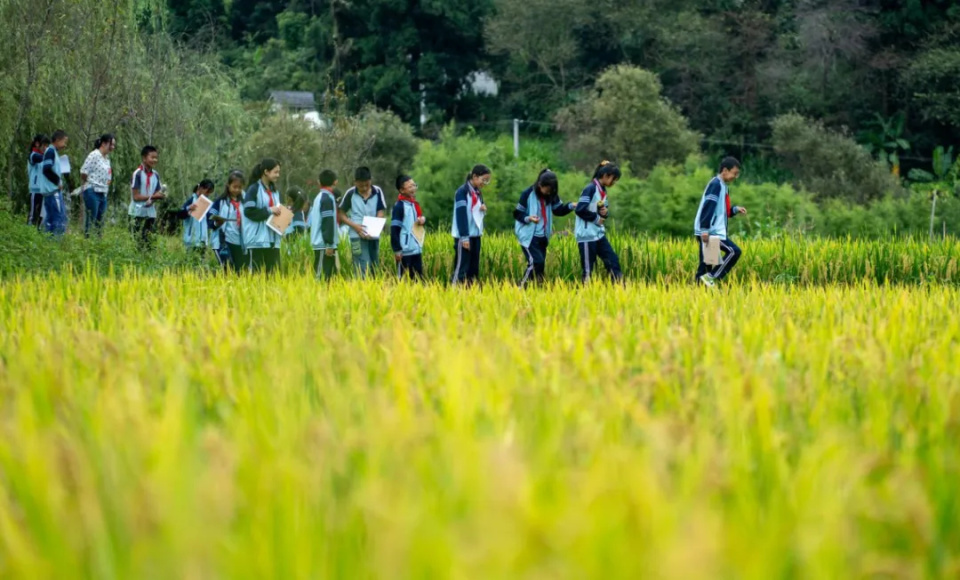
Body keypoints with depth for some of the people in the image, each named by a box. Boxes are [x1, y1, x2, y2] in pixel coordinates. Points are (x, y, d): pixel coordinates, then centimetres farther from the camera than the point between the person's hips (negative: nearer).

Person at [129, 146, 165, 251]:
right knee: (139, 241, -4)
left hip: (151, 213, 5)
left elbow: (157, 194, 9)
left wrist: (153, 200, -15)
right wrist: (153, 196, -18)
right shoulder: (138, 174, -10)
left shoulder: (156, 175, 6)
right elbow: (136, 196, -13)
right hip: (139, 213, -5)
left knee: (149, 241, 6)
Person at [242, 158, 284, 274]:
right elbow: (249, 211, -14)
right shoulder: (254, 189, -5)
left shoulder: (274, 191, 17)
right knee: (256, 273, -5)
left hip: (273, 240, 7)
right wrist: (269, 210, -15)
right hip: (257, 240, -7)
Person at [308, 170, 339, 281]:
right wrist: (329, 244, -18)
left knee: (321, 274, 10)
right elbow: (328, 223, -18)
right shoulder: (328, 198, -12)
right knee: (323, 275, -10)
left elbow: (311, 221, 20)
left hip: (319, 243, 9)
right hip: (325, 245, -9)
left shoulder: (319, 197, 16)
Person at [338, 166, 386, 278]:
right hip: (358, 237, -3)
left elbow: (381, 213, 2)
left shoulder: (378, 192, 0)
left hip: (374, 236, 3)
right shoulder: (350, 193, -4)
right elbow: (342, 215, 3)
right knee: (363, 271, -11)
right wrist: (355, 226, -14)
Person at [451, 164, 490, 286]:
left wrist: (483, 209, -1)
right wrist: (464, 237, -22)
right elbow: (461, 215, -18)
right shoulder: (462, 191, -12)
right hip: (464, 236, -8)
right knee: (462, 267, -9)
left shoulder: (478, 192, 12)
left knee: (474, 268, 8)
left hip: (476, 235, 8)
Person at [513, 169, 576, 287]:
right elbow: (517, 214, -10)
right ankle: (522, 286, -8)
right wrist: (528, 218, -30)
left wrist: (571, 206, -12)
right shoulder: (528, 194, -14)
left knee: (540, 263, 7)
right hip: (528, 236, -6)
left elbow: (558, 210, 8)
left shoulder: (551, 195, 1)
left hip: (542, 237, 6)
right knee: (536, 262, -18)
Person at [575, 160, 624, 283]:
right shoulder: (590, 189, -15)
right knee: (588, 268, -4)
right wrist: (596, 218, -14)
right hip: (587, 235, -9)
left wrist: (605, 212, 0)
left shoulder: (602, 191, 12)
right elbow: (580, 209, -23)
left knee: (613, 260, 3)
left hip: (599, 234, 9)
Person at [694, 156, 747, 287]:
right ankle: (711, 277, -11)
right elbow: (708, 208, -21)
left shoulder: (723, 186, 19)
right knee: (734, 251, -13)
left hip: (715, 231, 10)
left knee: (706, 263, 8)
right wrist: (704, 230, -26)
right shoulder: (716, 184, -12)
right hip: (710, 231, -10)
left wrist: (735, 209, 9)